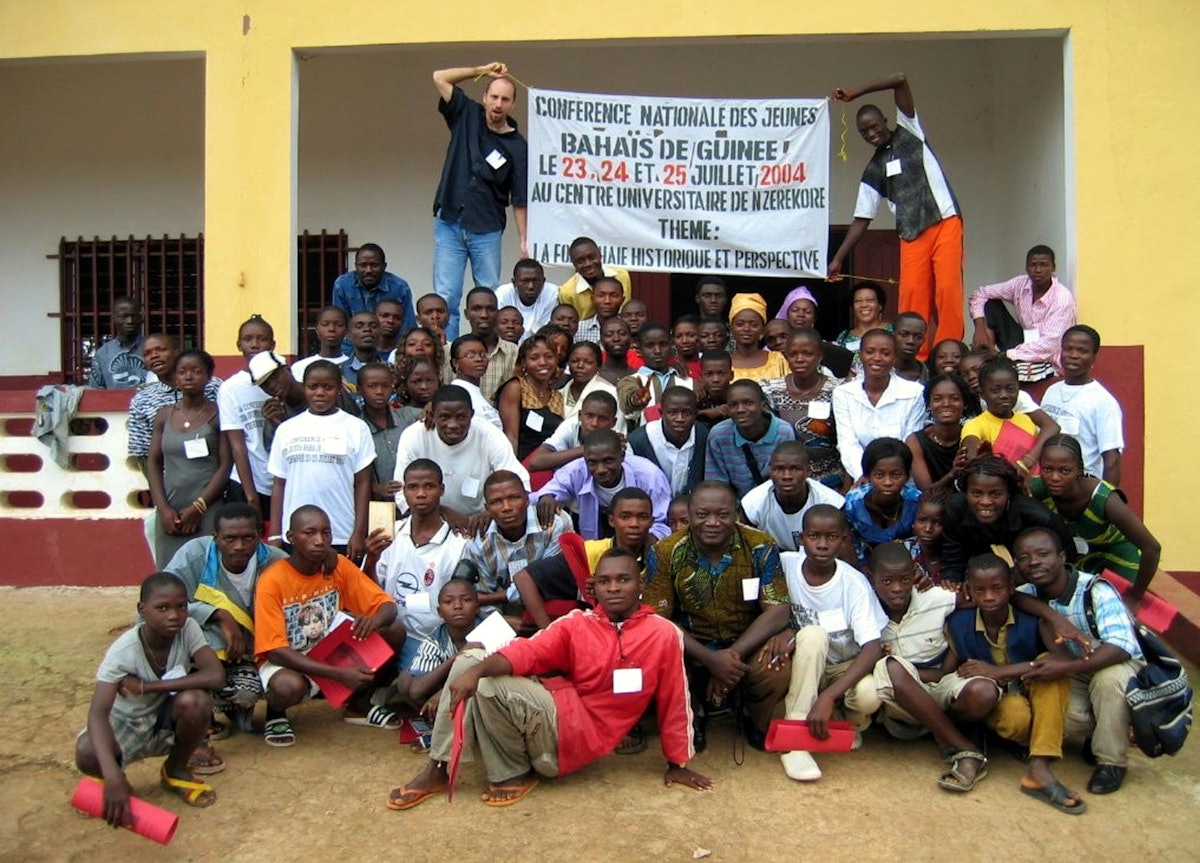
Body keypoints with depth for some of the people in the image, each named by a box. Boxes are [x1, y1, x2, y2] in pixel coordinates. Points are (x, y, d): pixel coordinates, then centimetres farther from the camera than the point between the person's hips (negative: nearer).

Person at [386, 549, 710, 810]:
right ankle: (437, 768, -5)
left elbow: (675, 699, 1)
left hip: (579, 732, -5)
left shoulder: (664, 634, -6)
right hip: (555, 710, 5)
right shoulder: (575, 624, 3)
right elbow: (528, 651, -11)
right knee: (467, 662, -10)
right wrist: (477, 670, -30)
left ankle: (515, 774, 1)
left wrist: (677, 764, 7)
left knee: (488, 688, -23)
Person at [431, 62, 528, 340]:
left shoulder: (517, 146, -2)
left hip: (487, 231, -1)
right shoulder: (467, 116, 6)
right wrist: (482, 70, 6)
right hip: (449, 225, 1)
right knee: (445, 297, -2)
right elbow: (440, 77, 6)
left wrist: (524, 240, -8)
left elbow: (519, 199, -2)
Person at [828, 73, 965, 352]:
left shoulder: (909, 132, 10)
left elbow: (901, 80, 0)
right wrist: (839, 258, 6)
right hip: (912, 235, 3)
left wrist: (856, 93, 1)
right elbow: (862, 219, 12)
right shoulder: (874, 170, 14)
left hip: (945, 222, -3)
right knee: (911, 298, -10)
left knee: (948, 291, -12)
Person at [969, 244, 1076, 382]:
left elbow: (1049, 345, -29)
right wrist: (980, 329, -14)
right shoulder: (1021, 284, -6)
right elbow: (980, 293, 1)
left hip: (1048, 362, -6)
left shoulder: (1063, 298, -22)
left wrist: (1005, 355, -30)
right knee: (991, 304, -5)